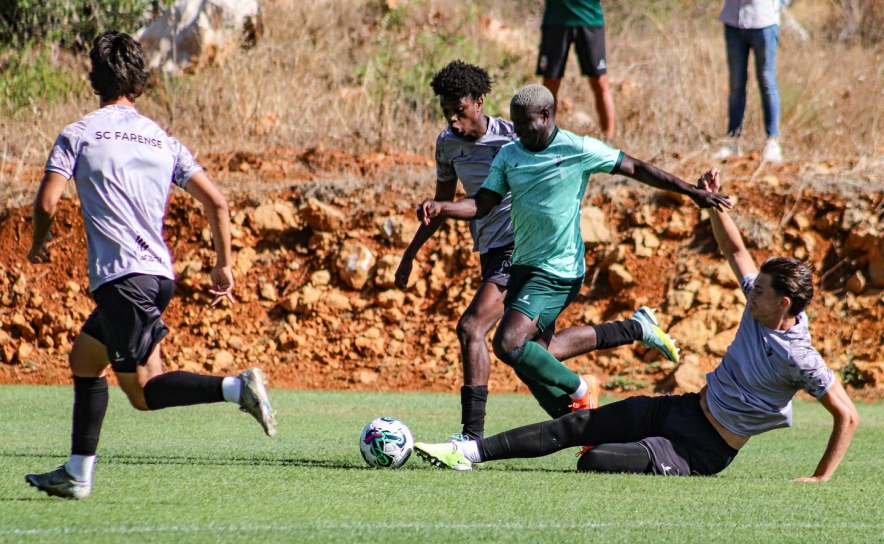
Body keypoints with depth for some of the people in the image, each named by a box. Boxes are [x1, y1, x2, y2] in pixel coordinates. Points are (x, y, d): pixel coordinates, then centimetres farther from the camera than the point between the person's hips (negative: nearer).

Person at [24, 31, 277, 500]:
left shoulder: (78, 135, -1)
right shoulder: (163, 141, 13)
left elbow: (46, 203, -9)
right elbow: (217, 203, 8)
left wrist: (39, 244, 12)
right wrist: (224, 266, 15)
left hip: (121, 277, -7)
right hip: (160, 274, 7)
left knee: (143, 389, -7)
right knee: (84, 357, 22)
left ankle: (237, 387, -28)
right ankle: (76, 475, 23)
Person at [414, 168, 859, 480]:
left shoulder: (798, 358, -23)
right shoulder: (760, 308, -1)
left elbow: (847, 416, -19)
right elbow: (734, 251, 15)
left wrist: (820, 478, -17)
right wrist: (714, 203, 4)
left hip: (701, 452, -8)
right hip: (684, 408, 8)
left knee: (593, 461, -24)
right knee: (576, 426, 1)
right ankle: (470, 453, 2)